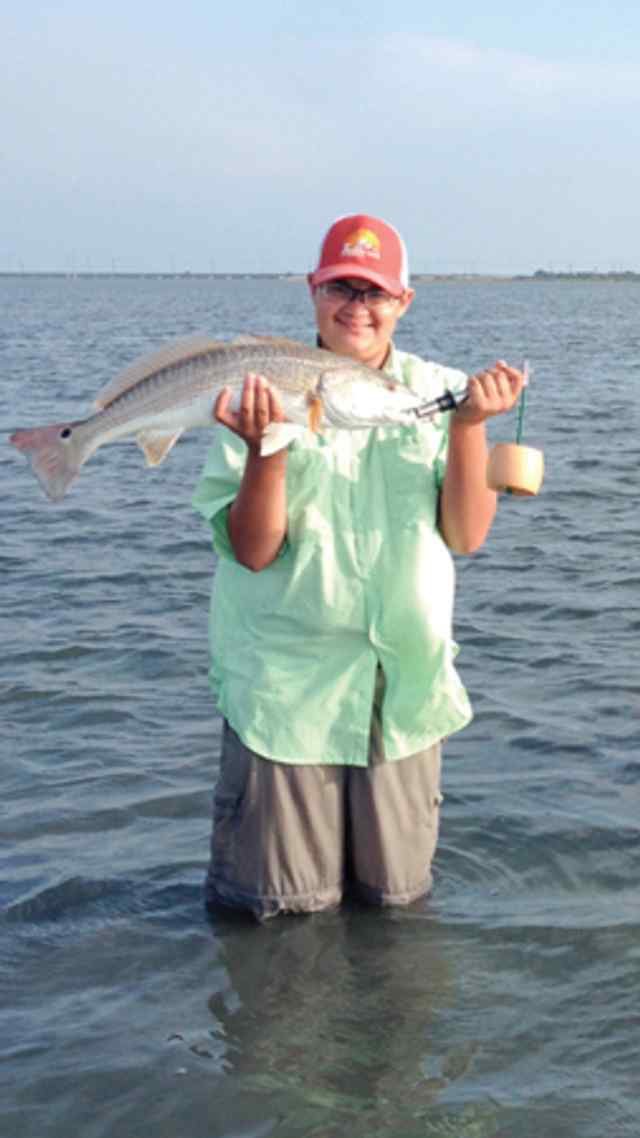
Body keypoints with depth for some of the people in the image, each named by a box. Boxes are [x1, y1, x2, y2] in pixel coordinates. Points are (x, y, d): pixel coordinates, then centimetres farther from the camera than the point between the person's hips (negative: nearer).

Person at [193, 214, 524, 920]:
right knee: (283, 903, 6)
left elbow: (466, 535, -5)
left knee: (398, 892, 15)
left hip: (405, 678, 3)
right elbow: (252, 552, -11)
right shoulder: (268, 395, -5)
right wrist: (264, 450, -26)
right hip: (286, 677, -2)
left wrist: (468, 425, -16)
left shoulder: (438, 393, 2)